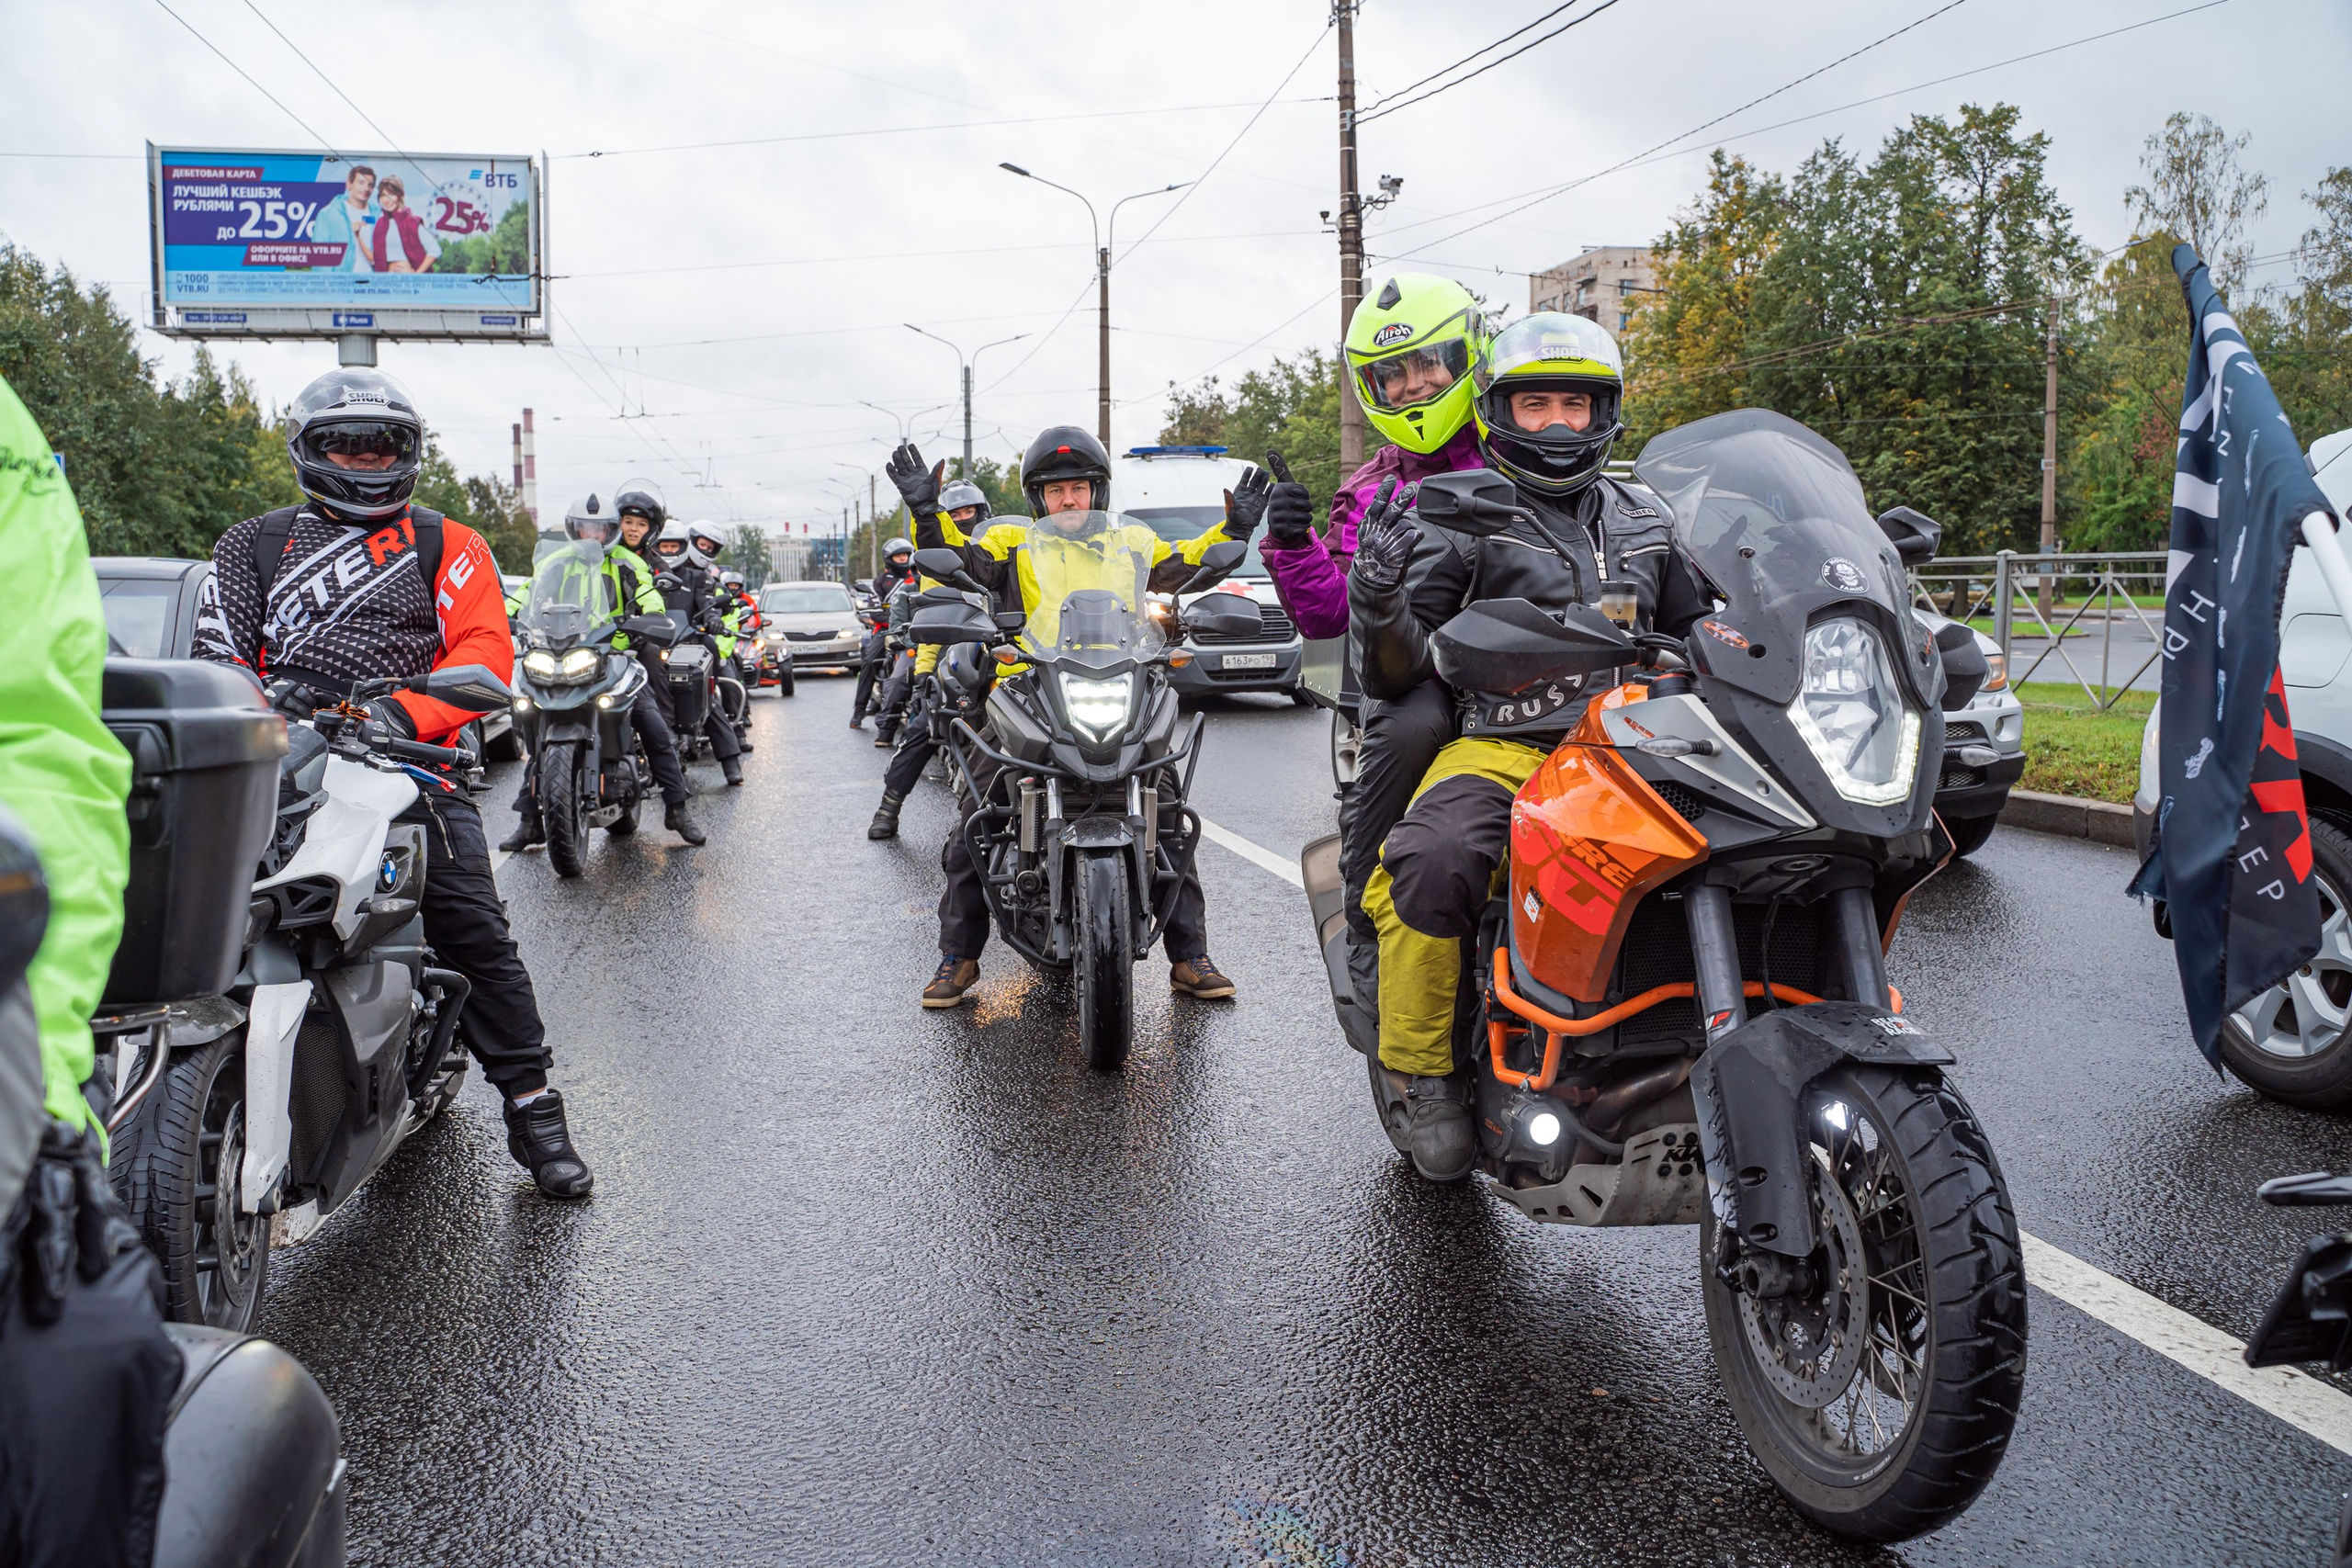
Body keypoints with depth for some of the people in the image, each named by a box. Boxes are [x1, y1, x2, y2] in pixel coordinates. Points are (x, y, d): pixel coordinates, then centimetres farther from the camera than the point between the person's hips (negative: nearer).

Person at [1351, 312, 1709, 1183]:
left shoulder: (1645, 518, 22)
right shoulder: (1460, 521, 8)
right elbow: (1398, 671, 2)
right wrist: (1379, 593, -18)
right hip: (1503, 746, -4)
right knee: (1434, 862, -34)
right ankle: (1421, 1071, -15)